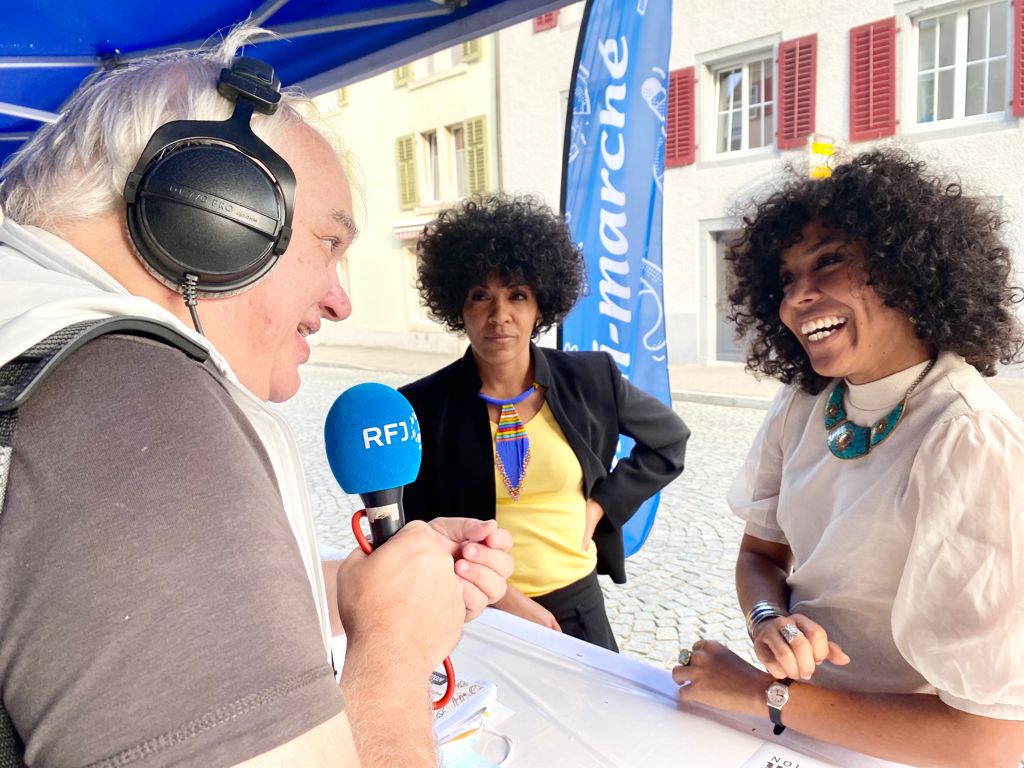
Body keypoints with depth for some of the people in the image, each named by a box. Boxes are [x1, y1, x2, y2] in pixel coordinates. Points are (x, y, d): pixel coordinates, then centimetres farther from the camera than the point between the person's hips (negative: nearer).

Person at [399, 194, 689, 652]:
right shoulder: (422, 407, -11)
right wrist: (499, 596, -14)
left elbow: (669, 439, 10)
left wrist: (603, 503, 0)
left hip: (577, 606, 2)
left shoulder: (589, 379, -6)